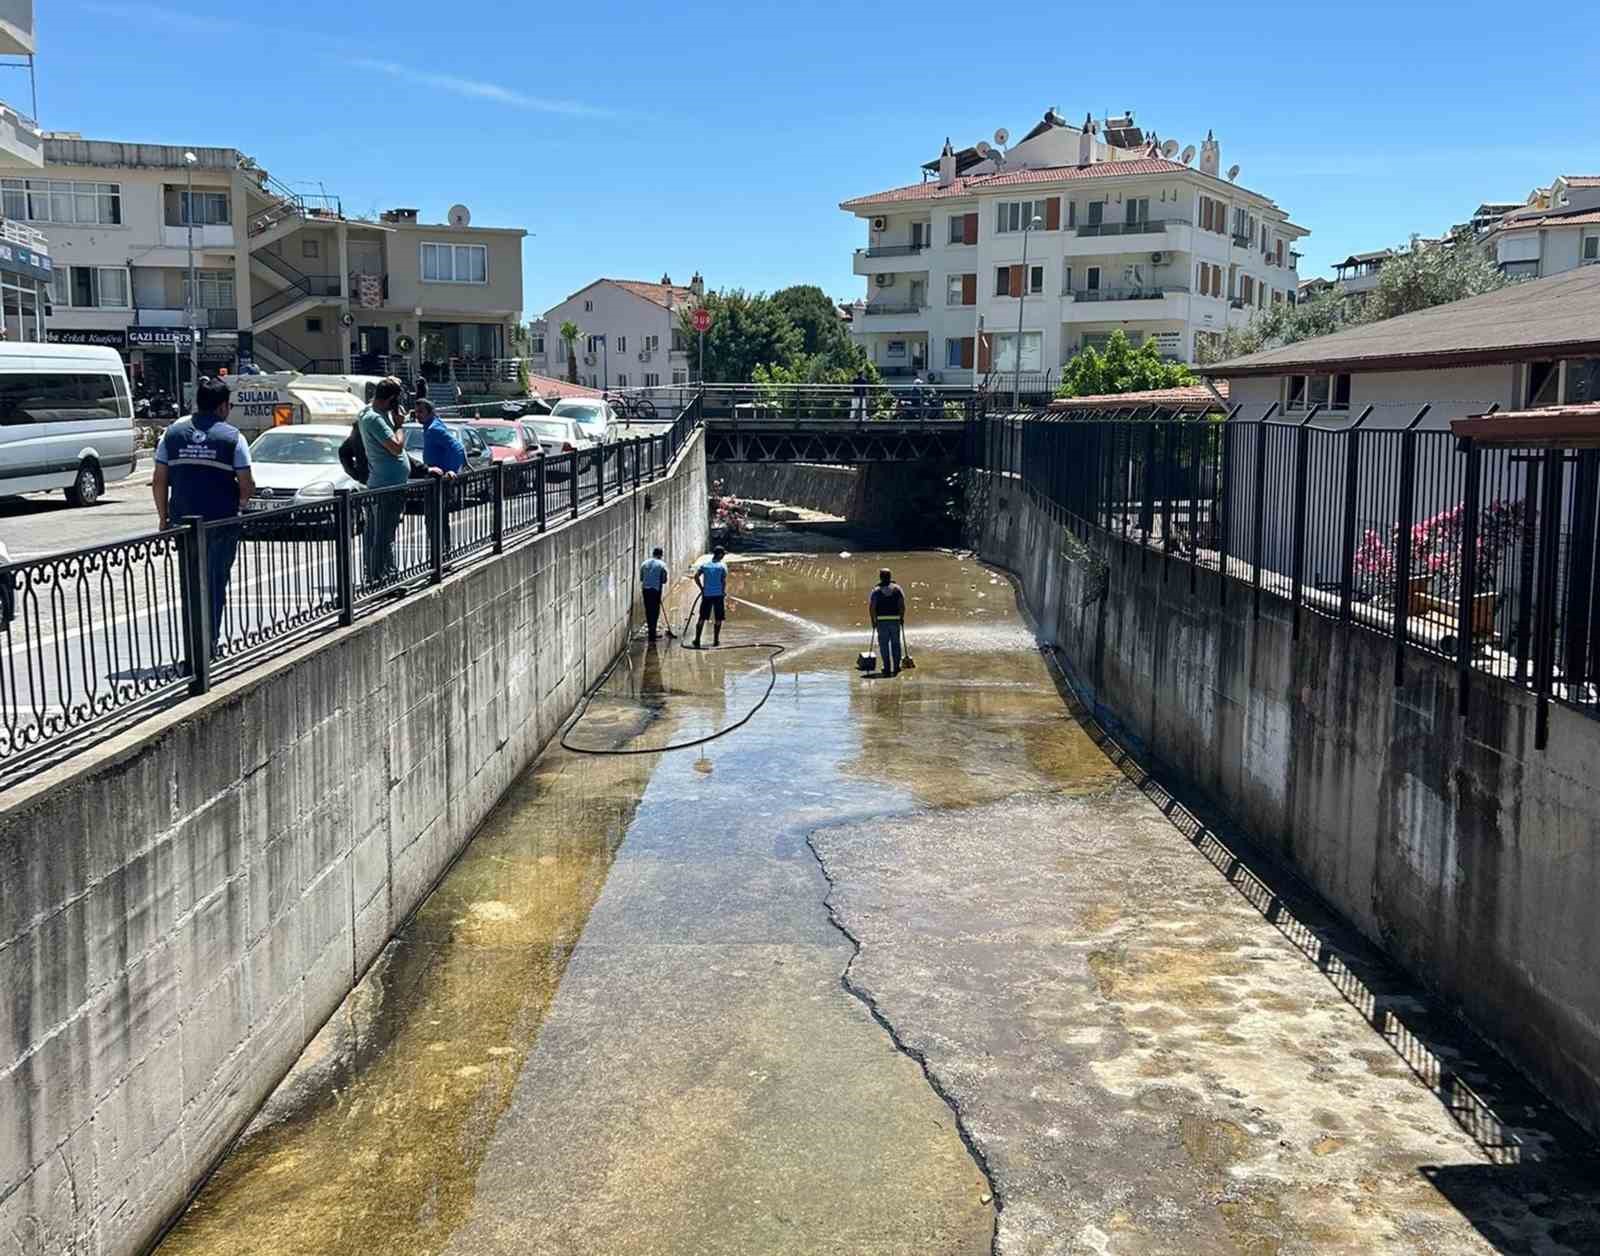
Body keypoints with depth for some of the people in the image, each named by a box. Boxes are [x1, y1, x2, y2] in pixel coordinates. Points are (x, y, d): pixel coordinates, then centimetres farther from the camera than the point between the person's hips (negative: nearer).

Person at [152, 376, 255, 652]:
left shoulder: (173, 432, 4)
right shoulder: (232, 437, -5)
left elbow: (159, 481, 3)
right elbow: (247, 487, -7)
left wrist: (163, 517, 13)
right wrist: (236, 504, 14)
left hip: (183, 521, 3)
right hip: (222, 522, -3)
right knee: (216, 582, 6)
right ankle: (209, 646, 6)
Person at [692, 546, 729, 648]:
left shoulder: (704, 564, 7)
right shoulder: (722, 565, -3)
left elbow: (696, 576, -4)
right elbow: (724, 581, -11)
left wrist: (701, 588, 4)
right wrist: (724, 592, -1)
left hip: (706, 595, 3)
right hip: (718, 595, -3)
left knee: (702, 618, 7)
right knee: (718, 619, 9)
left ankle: (697, 639, 4)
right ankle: (716, 640, 11)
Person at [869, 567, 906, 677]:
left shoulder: (876, 590, -1)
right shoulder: (897, 588, 3)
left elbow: (872, 607, -8)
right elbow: (902, 605, -4)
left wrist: (873, 620, 1)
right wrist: (902, 617, 7)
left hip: (881, 620, -1)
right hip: (895, 620, 1)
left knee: (884, 644, 4)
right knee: (896, 643, 12)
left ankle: (887, 668, 1)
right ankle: (896, 667, 11)